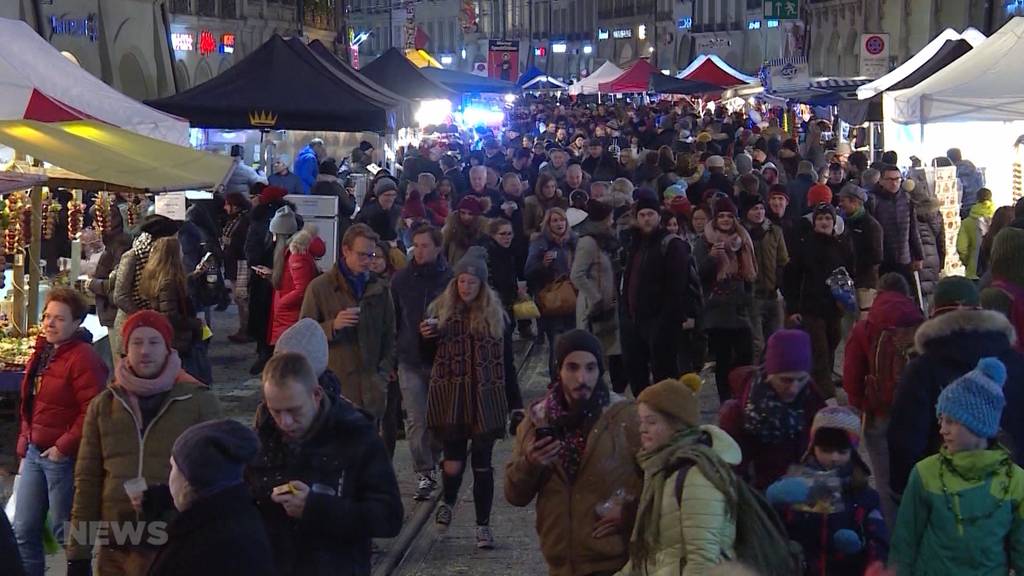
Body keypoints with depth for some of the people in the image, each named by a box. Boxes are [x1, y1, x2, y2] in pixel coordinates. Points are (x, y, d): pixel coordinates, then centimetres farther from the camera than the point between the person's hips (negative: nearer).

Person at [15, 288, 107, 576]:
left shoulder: (83, 358, -16)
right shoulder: (42, 353, 12)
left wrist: (63, 447, -19)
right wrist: (24, 448, 17)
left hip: (64, 457, -8)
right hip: (35, 453, 8)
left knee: (65, 531, 2)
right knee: (23, 530, 12)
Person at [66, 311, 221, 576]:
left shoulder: (199, 401, -1)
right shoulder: (104, 404, 8)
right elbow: (88, 480, 8)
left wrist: (171, 496, -17)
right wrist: (79, 552, 5)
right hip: (117, 550, 3)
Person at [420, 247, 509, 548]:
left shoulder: (494, 312, 2)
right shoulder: (442, 309, 4)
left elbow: (503, 357, 4)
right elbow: (431, 350, 11)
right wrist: (427, 335, -8)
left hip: (485, 395, 0)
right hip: (450, 393, 0)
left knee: (482, 461, 3)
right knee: (454, 460, 0)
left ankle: (483, 525, 15)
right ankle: (447, 501, 34)